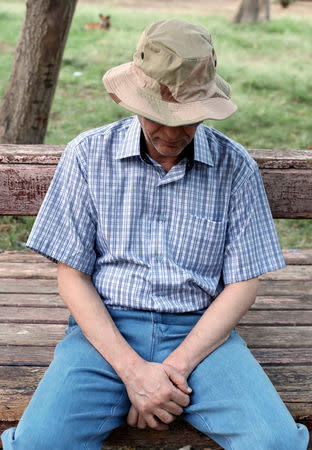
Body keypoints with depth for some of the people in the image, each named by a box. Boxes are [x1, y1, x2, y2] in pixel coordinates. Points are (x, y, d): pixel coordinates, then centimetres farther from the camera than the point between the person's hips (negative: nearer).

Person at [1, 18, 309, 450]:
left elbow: (242, 283, 2)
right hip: (105, 330, 0)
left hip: (199, 333, 1)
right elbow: (72, 275, -1)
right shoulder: (88, 155, 0)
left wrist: (176, 365, -10)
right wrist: (133, 370, -12)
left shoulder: (235, 166, 2)